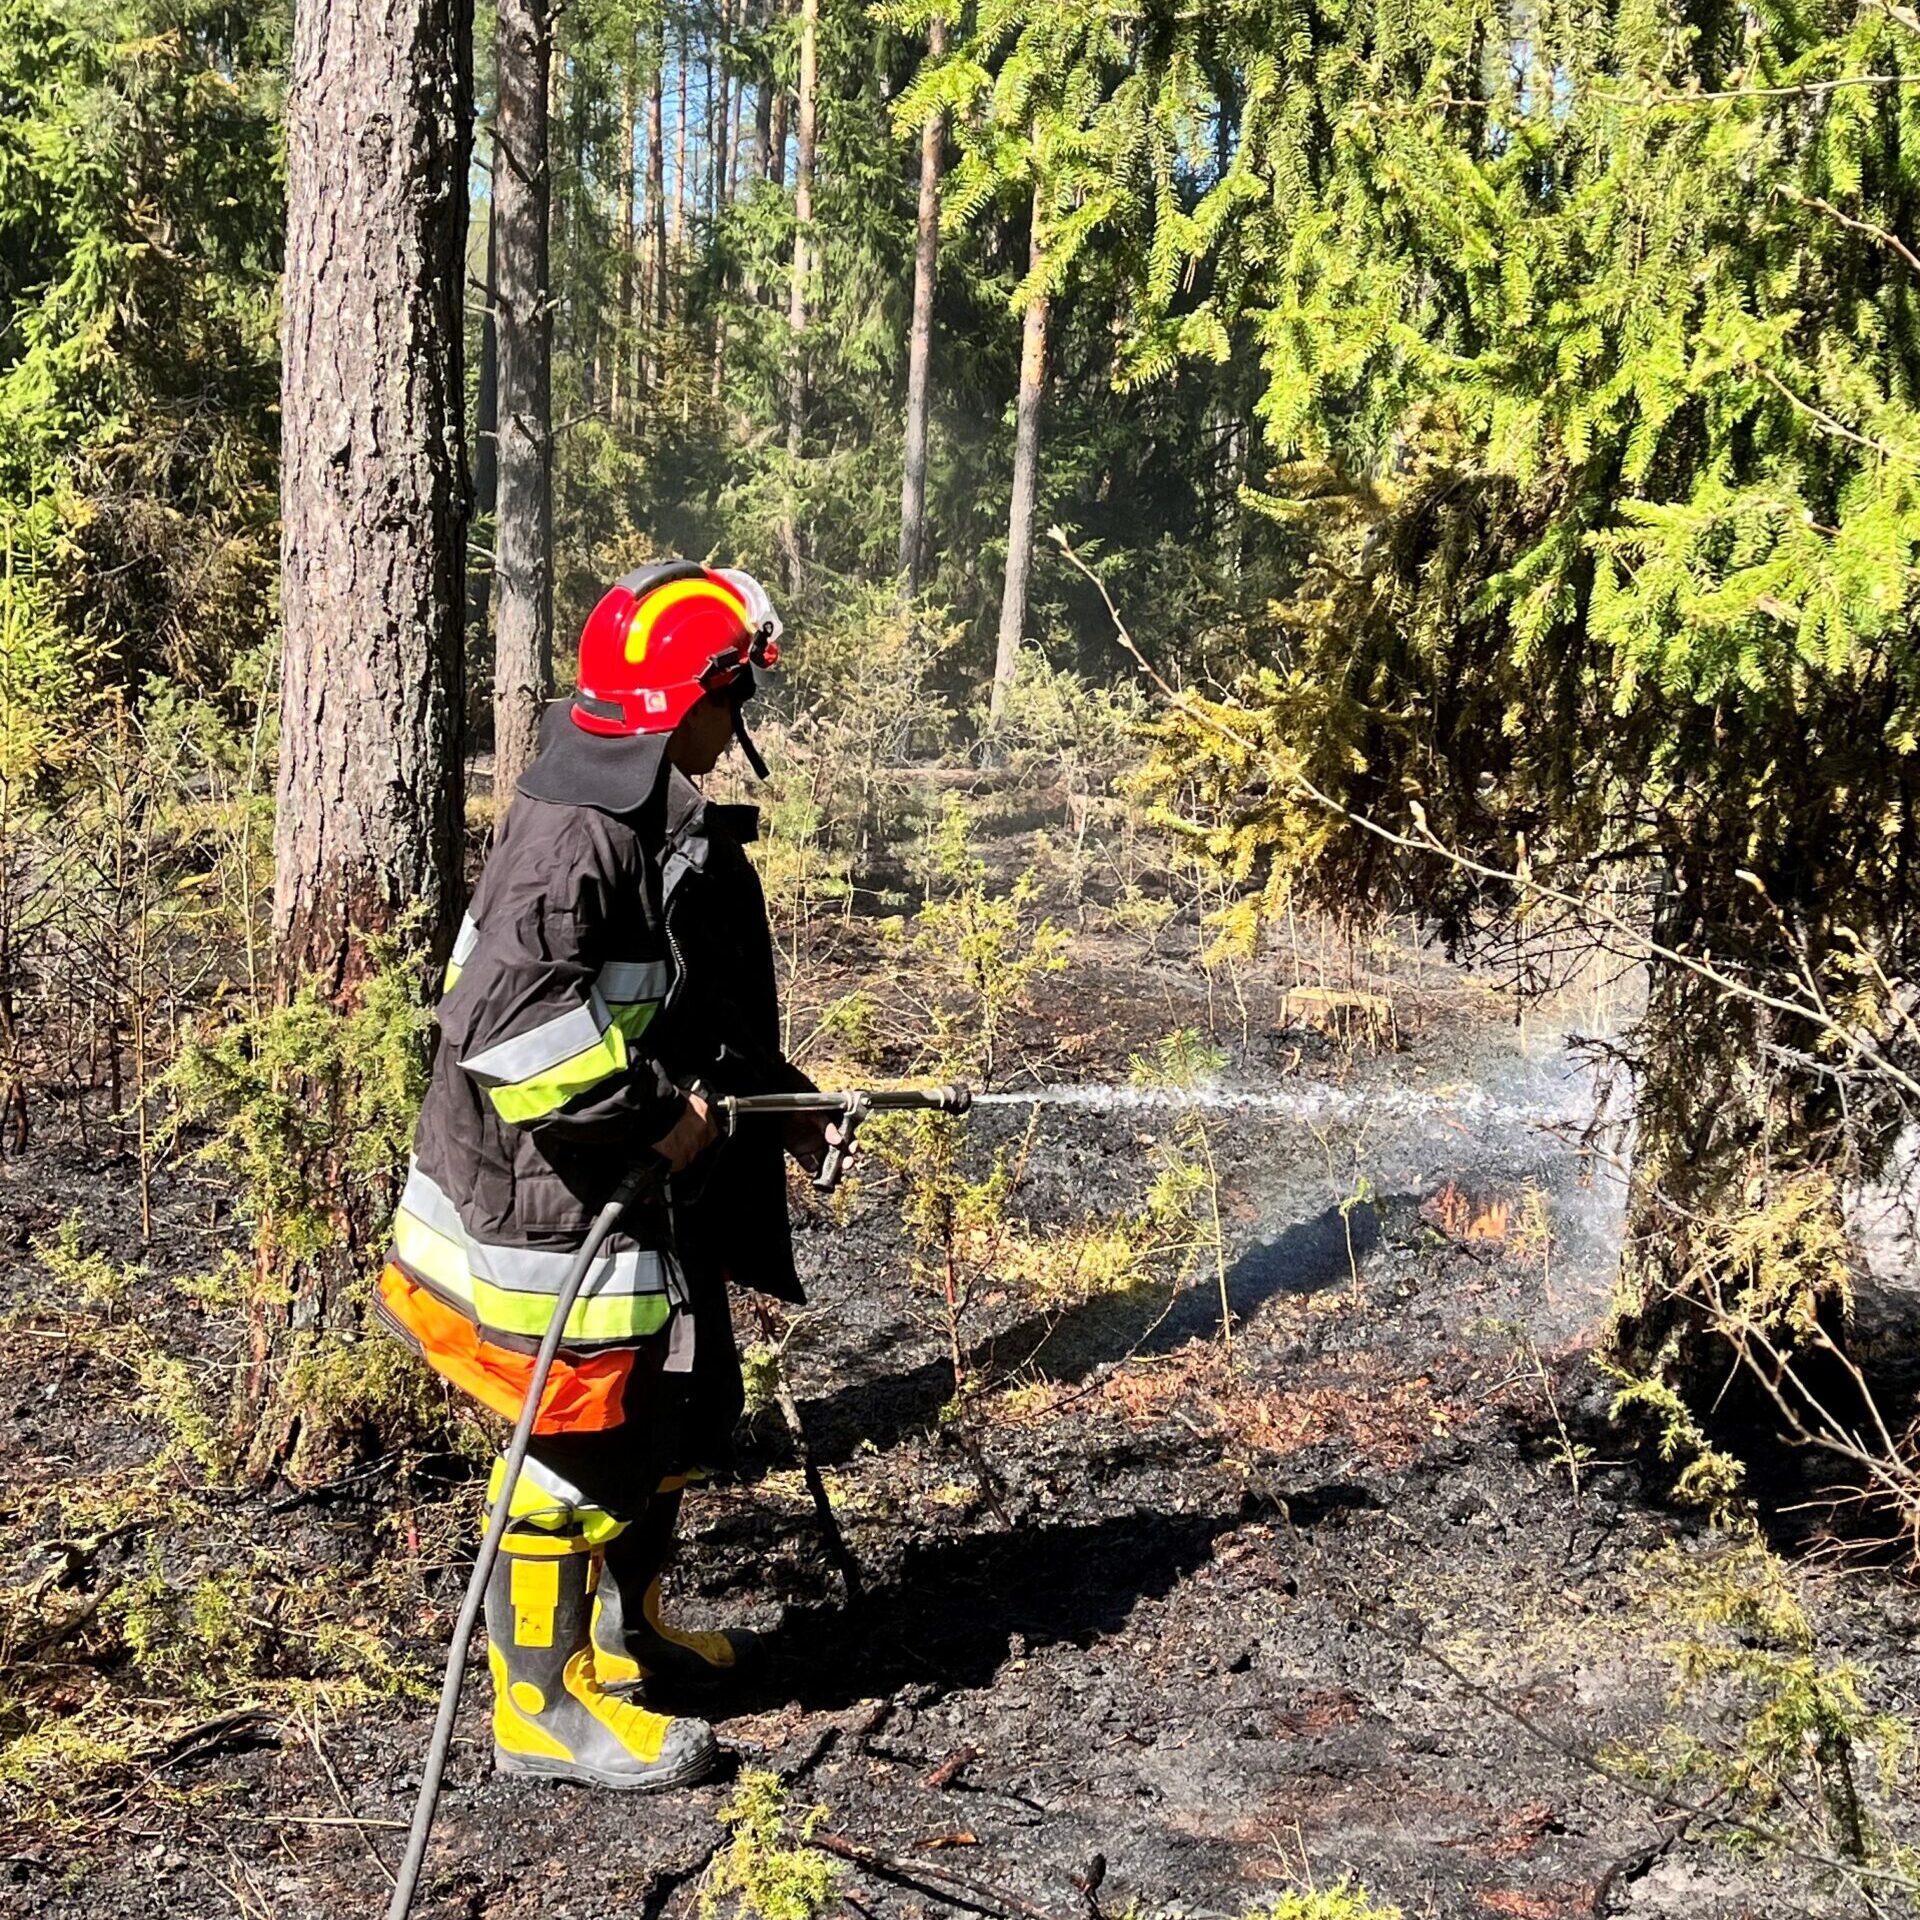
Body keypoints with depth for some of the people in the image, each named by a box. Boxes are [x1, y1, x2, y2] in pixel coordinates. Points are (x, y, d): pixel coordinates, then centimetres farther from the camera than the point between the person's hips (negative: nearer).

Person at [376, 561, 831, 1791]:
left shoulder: (667, 819, 10)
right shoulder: (578, 831, -23)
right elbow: (510, 1016, -33)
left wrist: (780, 1101, 16)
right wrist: (649, 1116, -26)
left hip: (648, 1193, 10)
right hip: (552, 1199, -10)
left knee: (681, 1413, 21)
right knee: (582, 1436, 1)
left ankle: (628, 1639, 40)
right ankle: (548, 1704, 18)